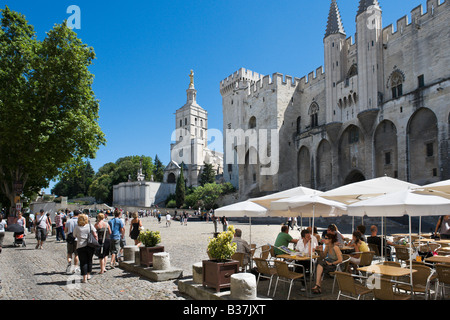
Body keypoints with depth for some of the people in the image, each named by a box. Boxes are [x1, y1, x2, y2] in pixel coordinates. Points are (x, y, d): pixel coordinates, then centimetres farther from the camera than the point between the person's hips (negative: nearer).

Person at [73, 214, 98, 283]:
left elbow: (74, 236, 8)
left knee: (83, 262, 5)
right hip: (90, 246, 2)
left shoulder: (77, 227, -1)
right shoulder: (90, 225, 1)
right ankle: (88, 275, 27)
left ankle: (84, 278, 5)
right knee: (89, 260, 18)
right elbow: (95, 235, -2)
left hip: (81, 246, -2)